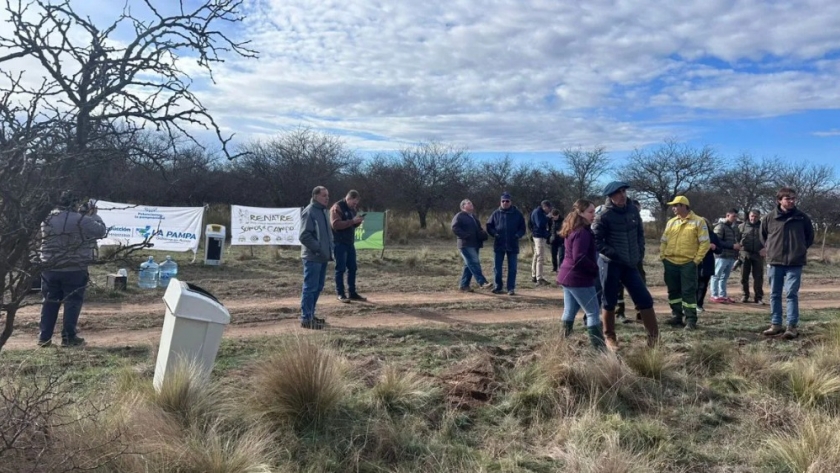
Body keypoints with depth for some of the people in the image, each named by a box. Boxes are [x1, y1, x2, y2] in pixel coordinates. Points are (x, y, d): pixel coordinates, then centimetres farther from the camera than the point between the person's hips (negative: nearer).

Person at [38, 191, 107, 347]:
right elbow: (101, 231, -4)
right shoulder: (81, 220, -13)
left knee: (50, 302, 13)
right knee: (72, 302, 4)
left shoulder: (47, 219, 5)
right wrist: (93, 215, 10)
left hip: (50, 269, 5)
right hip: (74, 270, -5)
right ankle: (68, 337, 6)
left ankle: (44, 337, 17)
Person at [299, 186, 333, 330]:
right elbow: (304, 235, -20)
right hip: (313, 257, -9)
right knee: (310, 288, -6)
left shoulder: (323, 211, 16)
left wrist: (329, 249, 13)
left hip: (322, 256, 9)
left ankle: (310, 315, 23)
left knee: (318, 288, 14)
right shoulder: (309, 211, -14)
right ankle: (306, 318, -1)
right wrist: (318, 248, -19)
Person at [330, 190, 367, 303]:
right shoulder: (337, 207, -11)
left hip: (350, 242, 8)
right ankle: (340, 294, 2)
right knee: (340, 269, -4)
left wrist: (358, 221, 0)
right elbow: (336, 225, -21)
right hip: (339, 243, -8)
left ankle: (353, 293, 16)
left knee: (352, 268, 9)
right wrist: (352, 221, -25)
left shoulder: (352, 208, 15)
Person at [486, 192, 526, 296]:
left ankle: (511, 288, 9)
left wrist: (518, 235, -14)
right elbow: (489, 226, 8)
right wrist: (494, 233, -10)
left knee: (512, 268, 3)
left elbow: (522, 228, 5)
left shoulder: (517, 214, 2)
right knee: (497, 267, 5)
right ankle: (497, 287, 14)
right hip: (498, 245, 1)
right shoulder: (496, 213, 4)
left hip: (513, 245, -1)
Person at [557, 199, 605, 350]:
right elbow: (579, 258, -25)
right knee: (593, 313, -3)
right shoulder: (582, 232, -18)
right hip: (579, 279, -9)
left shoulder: (572, 230, 13)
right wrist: (596, 269, -14)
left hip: (567, 276, 9)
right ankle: (599, 347, -1)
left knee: (569, 312, 14)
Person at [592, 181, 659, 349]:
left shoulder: (633, 211, 6)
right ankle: (609, 337, 22)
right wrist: (615, 255, -17)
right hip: (610, 264, -5)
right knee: (610, 302, 6)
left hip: (630, 265, 5)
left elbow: (640, 233, 16)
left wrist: (640, 253, 7)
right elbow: (597, 241, -13)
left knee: (645, 299, 5)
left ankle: (654, 336, 18)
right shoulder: (603, 216, -12)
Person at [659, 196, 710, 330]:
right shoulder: (671, 222, 12)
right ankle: (677, 316, 20)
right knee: (673, 291, 10)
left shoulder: (698, 221, -2)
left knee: (688, 292, -4)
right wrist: (663, 256, 5)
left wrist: (697, 259, -9)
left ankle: (691, 320, 1)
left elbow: (705, 242, -4)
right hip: (670, 263, 5)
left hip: (688, 263, -5)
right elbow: (664, 241, 16)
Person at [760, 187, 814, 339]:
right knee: (775, 294, 7)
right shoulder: (769, 218, -1)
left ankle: (792, 326, 1)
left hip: (795, 262, -1)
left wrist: (801, 249, 7)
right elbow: (762, 234, 15)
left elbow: (810, 236, 13)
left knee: (792, 294, -4)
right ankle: (775, 324, 16)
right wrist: (770, 249, 8)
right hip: (775, 262, 2)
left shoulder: (802, 217, -1)